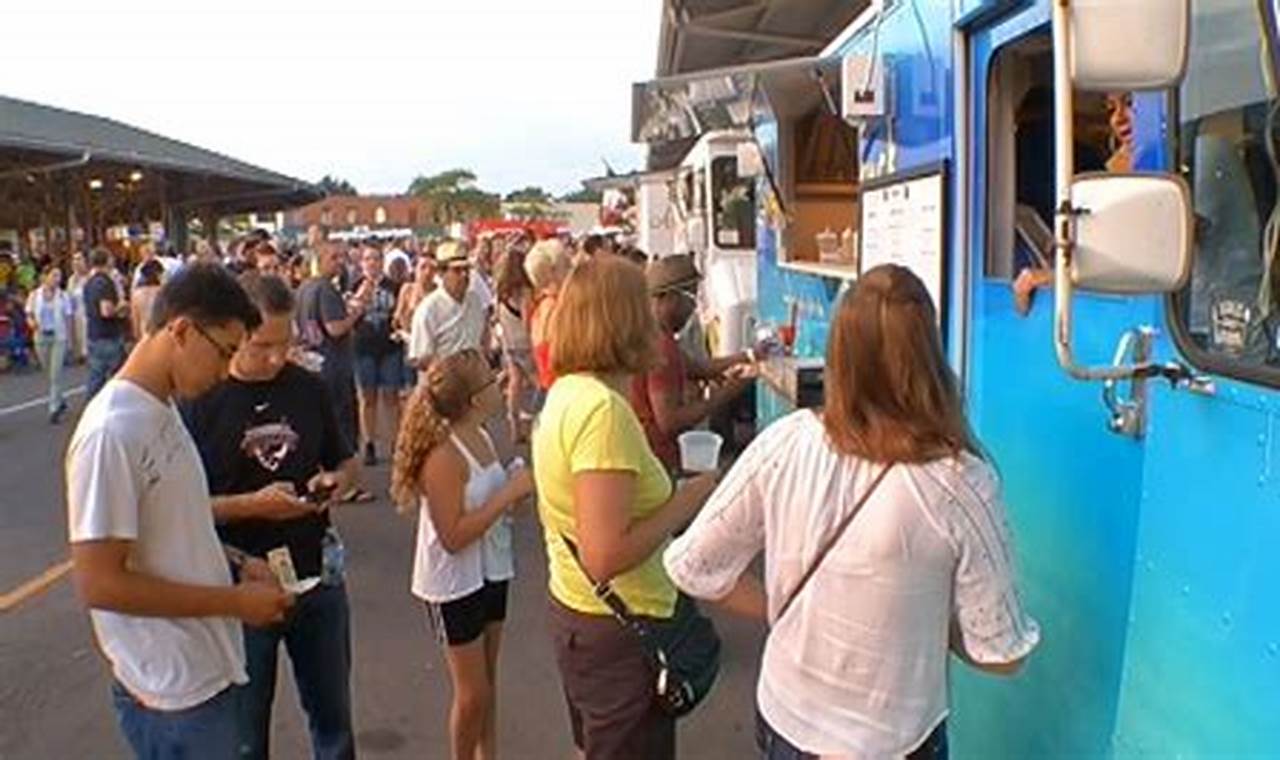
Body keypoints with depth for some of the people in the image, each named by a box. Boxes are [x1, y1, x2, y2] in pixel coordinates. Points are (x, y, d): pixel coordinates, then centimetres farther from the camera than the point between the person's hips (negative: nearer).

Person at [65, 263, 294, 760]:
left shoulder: (162, 411, 5)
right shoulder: (111, 431, -23)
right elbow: (99, 583, -24)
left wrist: (235, 563, 2)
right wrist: (234, 601, -19)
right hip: (172, 693, -8)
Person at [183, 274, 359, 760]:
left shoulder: (308, 388, -1)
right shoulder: (199, 403, -12)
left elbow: (345, 461, 12)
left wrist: (335, 480, -10)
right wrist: (252, 505, -23)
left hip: (318, 576, 3)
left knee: (333, 715, 20)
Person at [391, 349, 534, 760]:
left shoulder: (481, 437, 0)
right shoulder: (442, 456, -25)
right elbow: (453, 537, -26)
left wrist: (517, 489, -5)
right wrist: (509, 494, -26)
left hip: (490, 573, 8)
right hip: (455, 584, -8)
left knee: (488, 680, 20)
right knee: (472, 691, 7)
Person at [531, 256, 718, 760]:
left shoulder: (565, 392, 3)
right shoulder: (603, 409, -26)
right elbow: (605, 557, -29)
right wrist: (685, 502, -19)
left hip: (572, 611, 9)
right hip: (617, 630, -9)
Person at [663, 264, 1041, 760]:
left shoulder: (783, 444, -18)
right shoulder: (961, 484, -24)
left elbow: (692, 567, -9)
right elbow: (1001, 655, -13)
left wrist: (786, 613, 2)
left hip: (783, 719, 2)